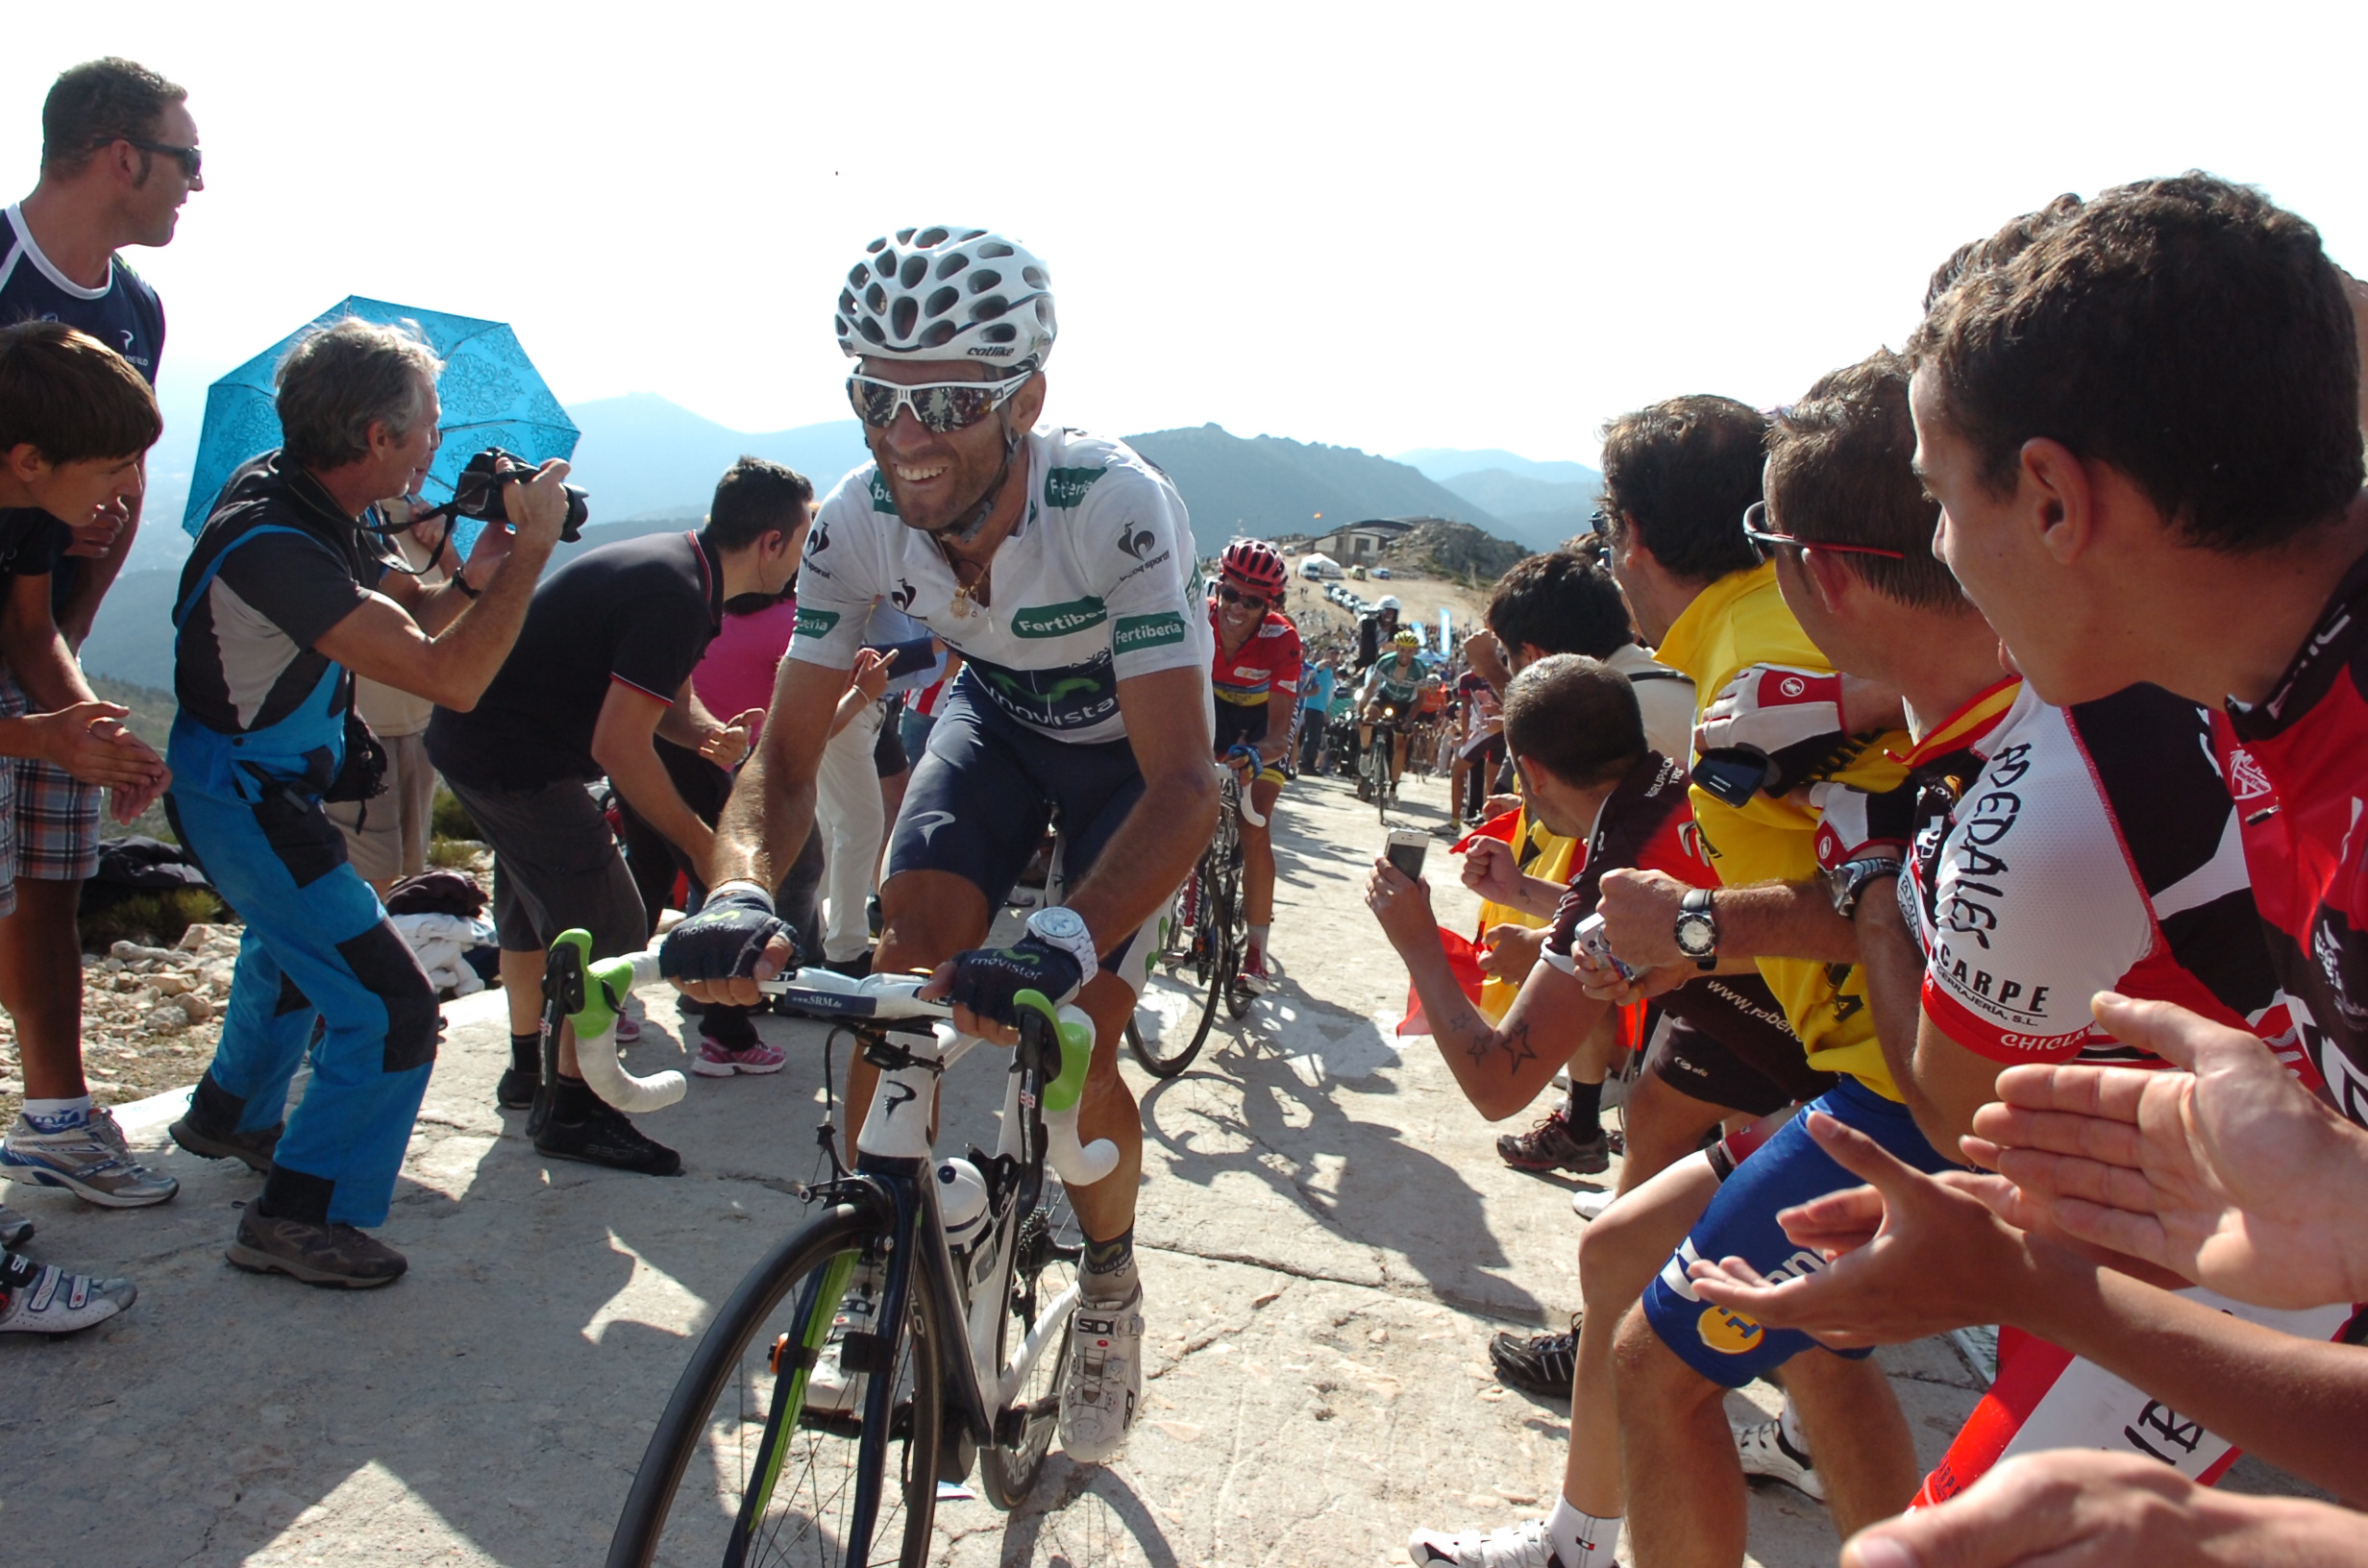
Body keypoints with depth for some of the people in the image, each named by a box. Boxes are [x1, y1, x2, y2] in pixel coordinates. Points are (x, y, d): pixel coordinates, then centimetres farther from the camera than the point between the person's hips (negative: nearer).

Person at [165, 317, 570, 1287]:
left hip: (263, 783, 11)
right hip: (242, 798, -11)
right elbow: (451, 677, -40)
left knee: (293, 948, 33)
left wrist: (474, 577, -16)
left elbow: (411, 617, 5)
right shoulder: (273, 544, -33)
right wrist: (532, 546, -32)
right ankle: (298, 1218, 1)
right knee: (388, 1007, -13)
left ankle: (230, 1115, 55)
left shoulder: (310, 502, -3)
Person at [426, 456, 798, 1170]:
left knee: (533, 909, 24)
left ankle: (527, 1070, 41)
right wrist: (699, 840, -19)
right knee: (609, 926, -7)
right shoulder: (675, 596, -26)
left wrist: (711, 734, -10)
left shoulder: (680, 563, 5)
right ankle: (571, 1110, 3)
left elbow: (670, 699, 12)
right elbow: (618, 746, -28)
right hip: (511, 755, -11)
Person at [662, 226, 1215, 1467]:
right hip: (997, 712, 4)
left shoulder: (1117, 507, -39)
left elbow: (1186, 782, -44)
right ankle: (875, 1271, 6)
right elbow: (785, 755, -21)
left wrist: (1063, 943, -60)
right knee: (905, 969, -15)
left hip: (1132, 739, -3)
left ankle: (1110, 1289, 18)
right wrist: (742, 893, -43)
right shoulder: (859, 520, -25)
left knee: (1069, 1047, -11)